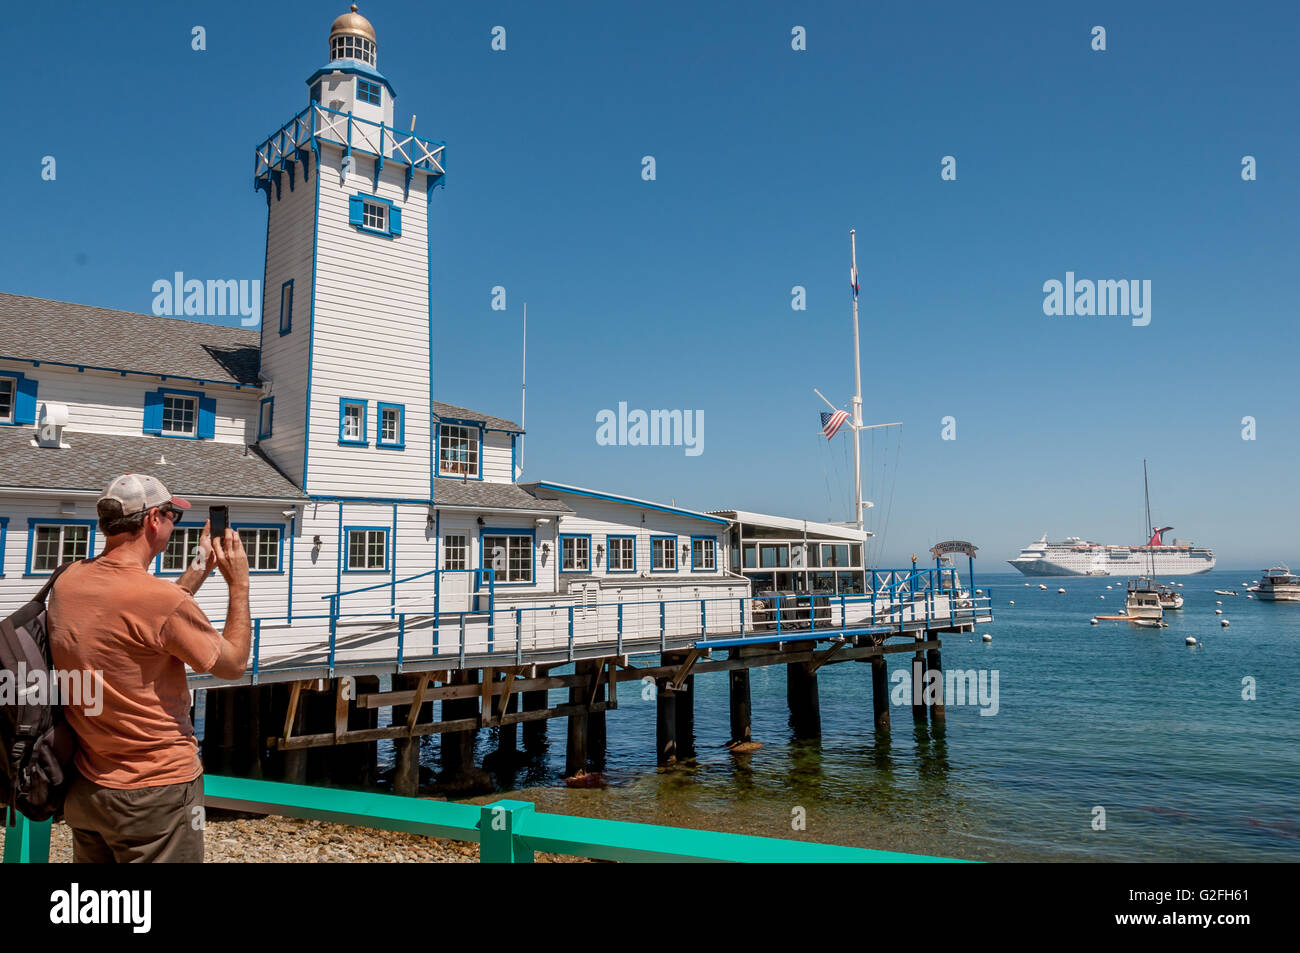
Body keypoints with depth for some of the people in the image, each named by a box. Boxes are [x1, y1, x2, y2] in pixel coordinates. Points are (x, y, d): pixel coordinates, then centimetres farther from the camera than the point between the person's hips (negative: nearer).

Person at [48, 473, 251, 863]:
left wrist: (202, 564, 15)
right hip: (154, 794, -8)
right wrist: (239, 583, -3)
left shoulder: (68, 581, -2)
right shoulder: (162, 598, -25)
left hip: (83, 787, 8)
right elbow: (233, 664, -11)